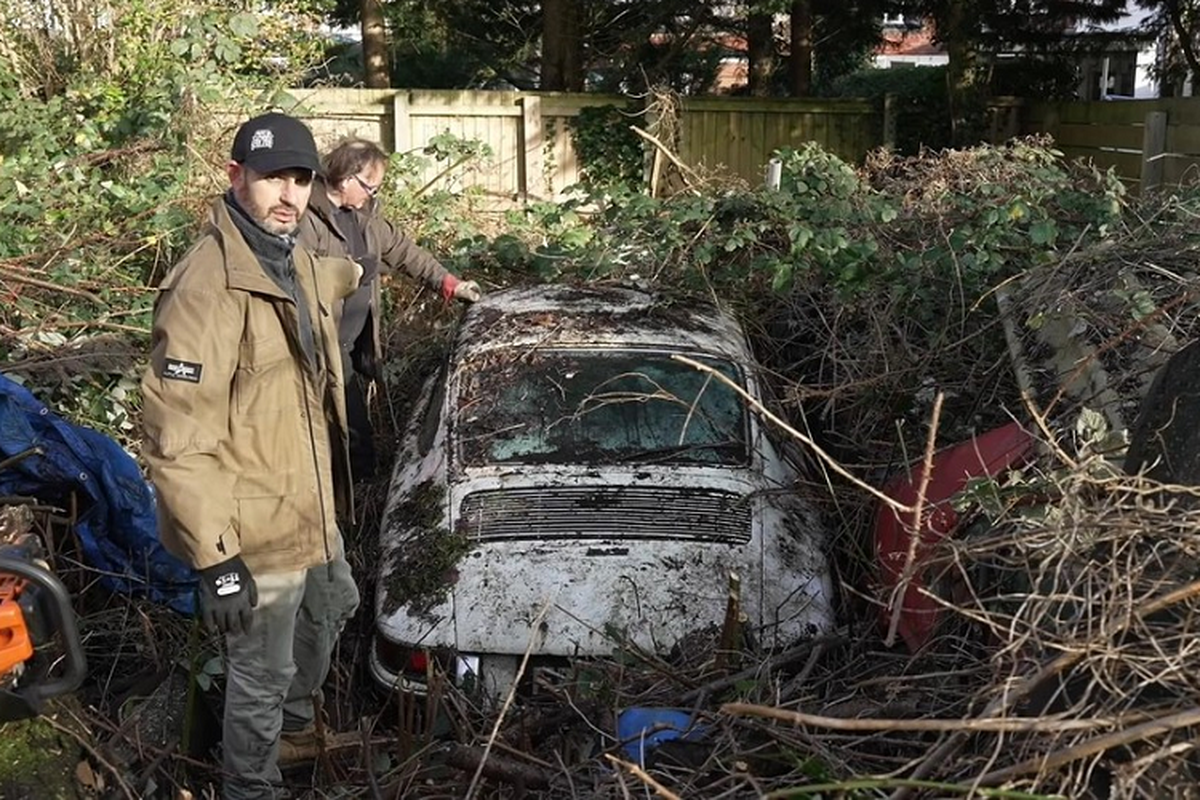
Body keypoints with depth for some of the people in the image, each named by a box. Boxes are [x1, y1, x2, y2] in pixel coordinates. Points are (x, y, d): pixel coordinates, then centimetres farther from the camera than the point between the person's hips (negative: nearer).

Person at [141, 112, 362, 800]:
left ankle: (297, 713, 59)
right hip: (256, 534, -10)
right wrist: (215, 556, -27)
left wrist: (353, 274, 52)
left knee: (333, 609, 31)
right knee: (262, 676, 9)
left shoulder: (296, 263, 2)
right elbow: (178, 439, -28)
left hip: (313, 509, 10)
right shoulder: (208, 286, -27)